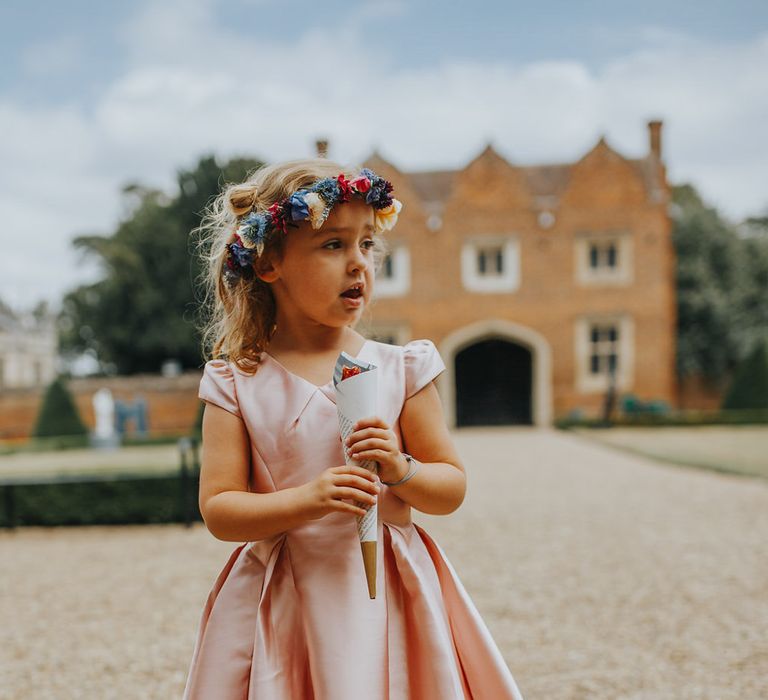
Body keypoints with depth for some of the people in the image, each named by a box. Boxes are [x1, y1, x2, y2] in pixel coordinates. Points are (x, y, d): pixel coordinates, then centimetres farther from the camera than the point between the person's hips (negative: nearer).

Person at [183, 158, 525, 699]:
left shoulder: (399, 369, -1)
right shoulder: (237, 384, -4)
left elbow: (453, 488, 4)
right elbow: (218, 510, -7)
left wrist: (401, 470, -16)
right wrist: (307, 500, -20)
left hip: (388, 596, 1)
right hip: (282, 604, -1)